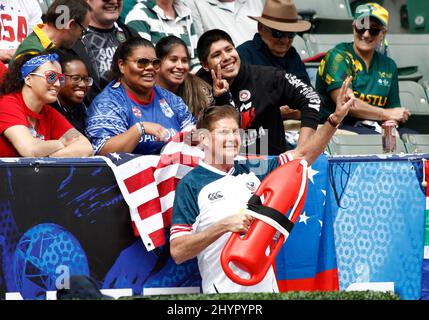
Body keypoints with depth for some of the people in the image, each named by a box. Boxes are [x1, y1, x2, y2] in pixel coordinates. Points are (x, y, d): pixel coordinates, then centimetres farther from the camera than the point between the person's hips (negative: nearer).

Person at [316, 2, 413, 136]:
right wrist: (386, 114, -6)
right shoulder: (338, 57, -3)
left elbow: (394, 108, 18)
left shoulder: (389, 66, 17)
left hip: (374, 127, 6)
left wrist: (391, 122, -8)